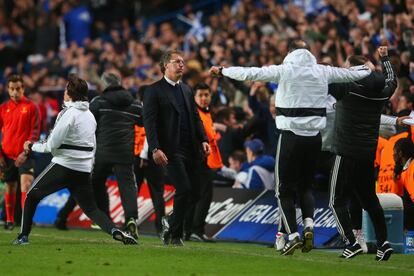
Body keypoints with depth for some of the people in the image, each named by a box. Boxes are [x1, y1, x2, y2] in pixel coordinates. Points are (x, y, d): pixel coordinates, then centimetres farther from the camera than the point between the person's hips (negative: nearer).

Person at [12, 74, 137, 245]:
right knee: (91, 208, 8)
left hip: (63, 167, -7)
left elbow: (51, 145, -12)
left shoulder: (68, 114, -11)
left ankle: (23, 236, 8)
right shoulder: (89, 115, 13)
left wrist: (32, 146, 3)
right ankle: (114, 230, -17)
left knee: (32, 196, 10)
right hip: (84, 170, 7)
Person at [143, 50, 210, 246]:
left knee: (194, 192, 3)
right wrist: (155, 149, -20)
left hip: (191, 149, 7)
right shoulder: (154, 91, -2)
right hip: (172, 150, -7)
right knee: (184, 189, -14)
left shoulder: (186, 90, 20)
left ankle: (171, 224, 25)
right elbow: (149, 122, -9)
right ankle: (175, 235, 1)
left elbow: (196, 118, 20)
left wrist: (203, 140, 4)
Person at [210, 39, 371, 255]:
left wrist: (222, 71, 10)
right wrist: (369, 70, 39)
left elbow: (250, 74, -3)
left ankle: (293, 235, -6)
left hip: (291, 136, -4)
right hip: (314, 137, 4)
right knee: (306, 184, 18)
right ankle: (309, 224, -5)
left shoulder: (284, 71, -4)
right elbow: (350, 74, 19)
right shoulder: (322, 72, 5)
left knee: (285, 189, 5)